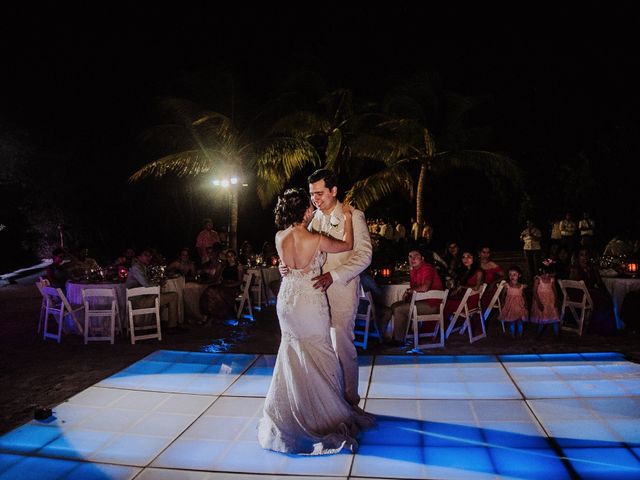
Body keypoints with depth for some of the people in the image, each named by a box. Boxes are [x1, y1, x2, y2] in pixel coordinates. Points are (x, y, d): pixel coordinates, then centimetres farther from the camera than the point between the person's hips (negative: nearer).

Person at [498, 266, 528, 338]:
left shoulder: (522, 286, -7)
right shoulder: (507, 286, -9)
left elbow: (524, 297, 3)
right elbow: (504, 296, -1)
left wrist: (525, 306, 2)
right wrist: (503, 304, -3)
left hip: (519, 307, 0)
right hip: (510, 307, 0)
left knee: (520, 322, 11)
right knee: (511, 322, 10)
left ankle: (520, 334, 29)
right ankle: (513, 334, 26)